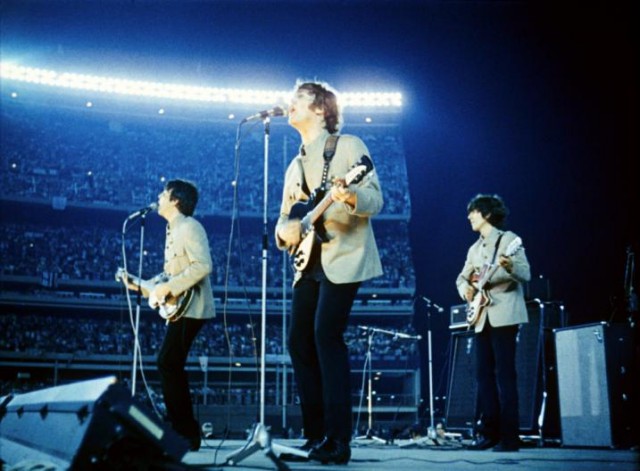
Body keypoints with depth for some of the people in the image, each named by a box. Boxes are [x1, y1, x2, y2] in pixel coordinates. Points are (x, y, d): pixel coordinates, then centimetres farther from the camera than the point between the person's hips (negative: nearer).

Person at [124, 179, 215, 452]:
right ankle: (183, 429, 19)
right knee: (170, 365, 11)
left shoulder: (188, 226, -10)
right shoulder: (173, 230, 20)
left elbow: (203, 265, -23)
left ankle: (186, 433, -5)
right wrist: (144, 286, 15)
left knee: (168, 364, -11)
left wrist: (167, 287, -22)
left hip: (189, 308, -10)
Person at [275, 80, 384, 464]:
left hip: (343, 259, -7)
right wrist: (285, 228, -6)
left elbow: (376, 201, -10)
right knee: (299, 343, 2)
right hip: (309, 263, 8)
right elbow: (285, 217, 18)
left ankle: (338, 440, -13)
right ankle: (315, 436, 10)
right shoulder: (296, 166, 19)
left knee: (326, 335, -17)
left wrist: (352, 198, -32)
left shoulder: (348, 146, -2)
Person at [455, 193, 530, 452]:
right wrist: (465, 288, 0)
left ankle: (509, 437, -7)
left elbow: (526, 274, -11)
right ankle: (489, 432, 12)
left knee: (504, 374, -9)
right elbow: (462, 277, 23)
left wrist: (509, 267, -33)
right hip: (481, 317, 8)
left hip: (503, 315, -7)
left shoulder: (508, 239, -3)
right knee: (484, 374, 6)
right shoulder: (474, 249, 19)